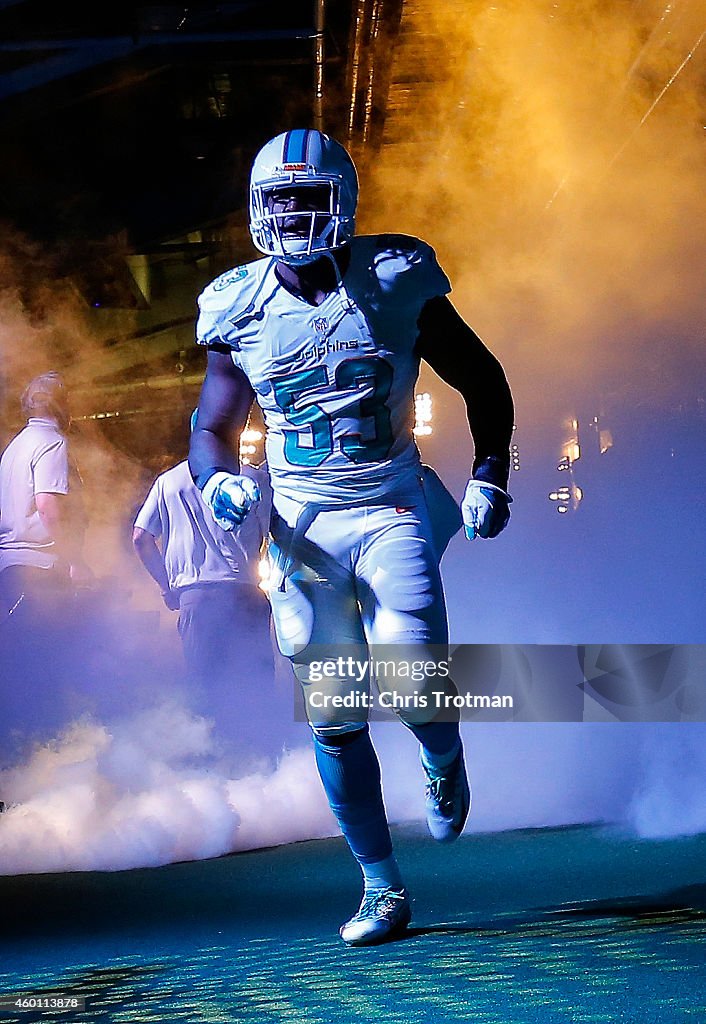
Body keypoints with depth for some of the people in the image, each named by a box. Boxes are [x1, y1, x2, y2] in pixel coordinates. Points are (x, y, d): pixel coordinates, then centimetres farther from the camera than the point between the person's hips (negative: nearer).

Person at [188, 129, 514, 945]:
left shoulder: (396, 284, -4)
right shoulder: (240, 311, 1)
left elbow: (482, 379, 9)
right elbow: (211, 430, 10)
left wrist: (490, 477, 1)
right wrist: (218, 482, -11)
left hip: (391, 512, -2)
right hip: (302, 525, 2)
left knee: (414, 688, -17)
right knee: (333, 720, 1)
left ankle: (443, 761, 22)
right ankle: (381, 887, 15)